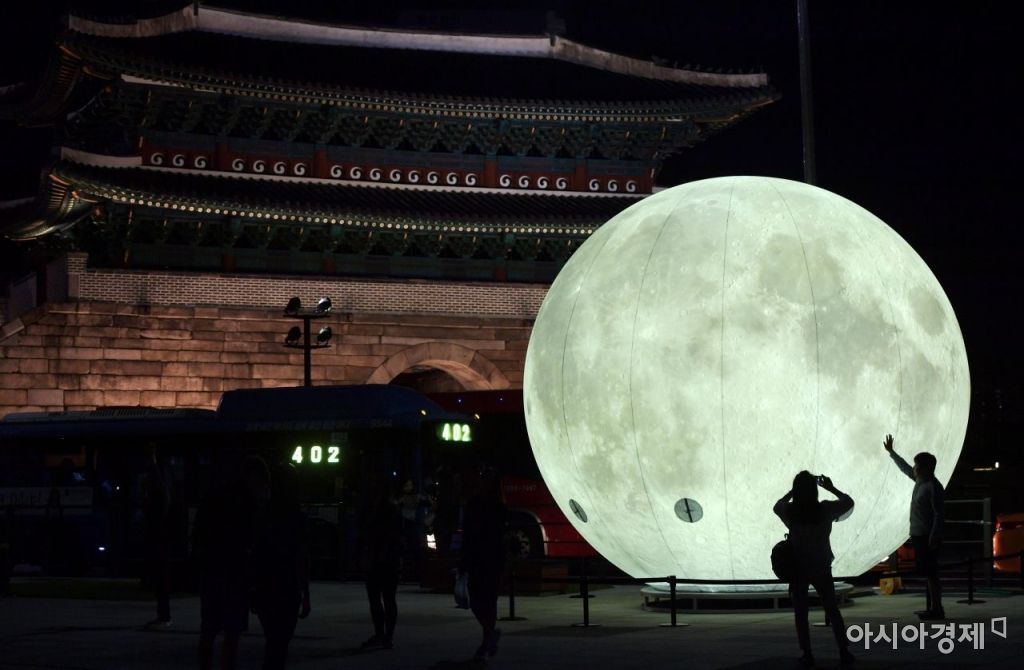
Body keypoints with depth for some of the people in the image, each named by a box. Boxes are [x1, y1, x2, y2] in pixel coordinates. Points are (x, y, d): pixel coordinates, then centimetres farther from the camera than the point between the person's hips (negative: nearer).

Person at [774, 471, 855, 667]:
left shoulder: (790, 511, -9)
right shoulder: (825, 509, -10)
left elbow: (776, 506, 16)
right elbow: (849, 502, 8)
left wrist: (793, 491, 19)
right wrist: (831, 488, 17)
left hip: (798, 568, 0)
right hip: (821, 568, 0)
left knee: (801, 614, 8)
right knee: (832, 610, 11)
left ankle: (807, 654, 3)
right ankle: (844, 652, 7)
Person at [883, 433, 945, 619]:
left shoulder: (934, 487, -16)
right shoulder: (920, 480, 11)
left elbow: (939, 514, -19)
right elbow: (905, 468, 30)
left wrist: (933, 539, -23)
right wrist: (891, 452, 39)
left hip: (928, 537, -10)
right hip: (919, 535, 10)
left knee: (930, 573, -10)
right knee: (927, 573, 11)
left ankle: (937, 608, -9)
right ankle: (931, 607, 14)